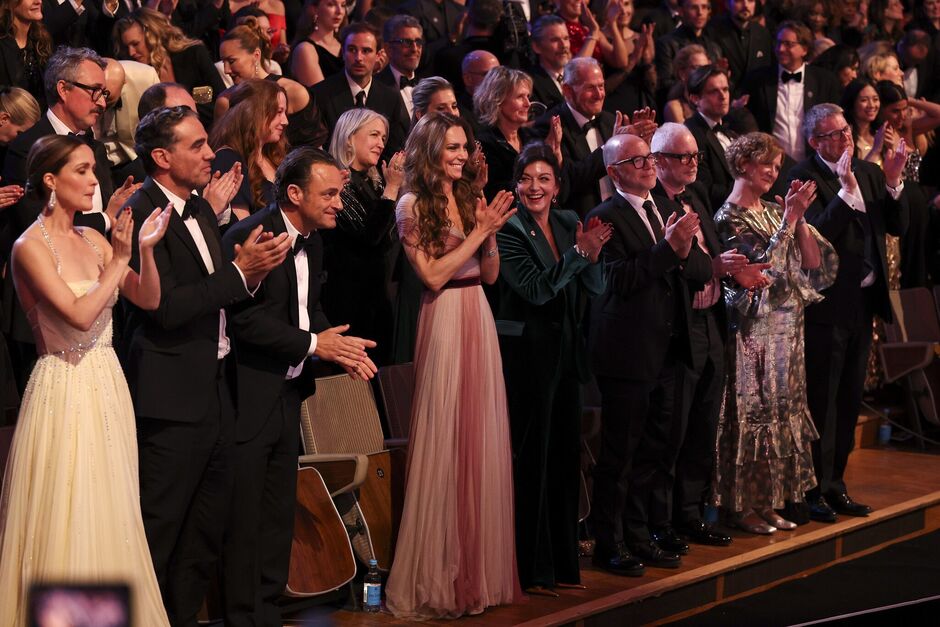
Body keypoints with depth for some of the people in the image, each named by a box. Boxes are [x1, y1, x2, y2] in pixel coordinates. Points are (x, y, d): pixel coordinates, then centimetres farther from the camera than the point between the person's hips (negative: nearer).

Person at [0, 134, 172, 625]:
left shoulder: (93, 239, 9)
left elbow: (149, 300, 6)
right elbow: (79, 315, -22)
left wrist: (145, 250, -9)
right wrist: (118, 262, -15)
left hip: (108, 386, 7)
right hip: (65, 388, -7)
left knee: (110, 516, 12)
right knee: (68, 520, -1)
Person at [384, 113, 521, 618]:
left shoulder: (472, 199, 13)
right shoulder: (413, 206, -5)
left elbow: (490, 274, 12)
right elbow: (433, 276, -13)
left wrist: (490, 231, -4)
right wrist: (480, 231, -11)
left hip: (479, 320, 6)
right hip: (443, 324, -6)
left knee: (483, 440, 6)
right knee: (444, 442, -3)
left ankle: (480, 566, 14)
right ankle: (438, 576, 4)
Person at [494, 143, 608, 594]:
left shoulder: (569, 222, 8)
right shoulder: (508, 230, -9)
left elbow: (595, 288, 6)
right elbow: (536, 290, -19)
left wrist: (592, 255, -13)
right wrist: (579, 251, -23)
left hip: (566, 351, 6)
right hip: (527, 352, -6)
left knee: (565, 453, 10)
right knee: (531, 455, -2)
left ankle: (561, 561, 19)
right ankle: (531, 569, 4)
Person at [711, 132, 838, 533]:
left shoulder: (775, 211, 11)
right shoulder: (729, 218, -9)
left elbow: (813, 264, 6)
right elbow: (761, 266, -21)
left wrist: (799, 217, -5)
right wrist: (790, 218, -19)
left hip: (787, 330, 7)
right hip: (753, 332, -7)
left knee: (783, 410, 10)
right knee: (753, 413, -3)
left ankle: (768, 501, 18)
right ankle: (743, 506, 5)